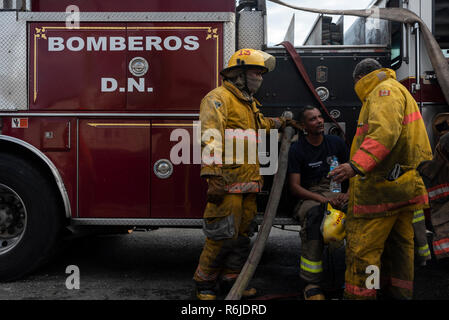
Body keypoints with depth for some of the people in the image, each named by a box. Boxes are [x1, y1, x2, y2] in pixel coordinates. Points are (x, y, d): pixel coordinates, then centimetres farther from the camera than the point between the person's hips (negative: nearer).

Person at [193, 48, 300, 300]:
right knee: (223, 234, -7)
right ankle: (205, 283, 9)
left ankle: (231, 279, 24)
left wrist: (282, 123, 44)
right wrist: (213, 177, -29)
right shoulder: (219, 98, -8)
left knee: (242, 233, 12)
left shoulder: (248, 103, 22)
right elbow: (211, 139, -20)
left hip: (248, 183, 9)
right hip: (228, 182, -9)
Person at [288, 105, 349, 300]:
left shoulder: (336, 143, 14)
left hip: (336, 194, 3)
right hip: (309, 197, -3)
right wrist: (322, 199, -17)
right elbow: (294, 186, -3)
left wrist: (348, 194, -7)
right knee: (314, 213, -40)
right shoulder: (297, 149, 3)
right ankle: (312, 285, -36)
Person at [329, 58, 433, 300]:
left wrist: (356, 165, -33)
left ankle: (358, 295, -5)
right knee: (398, 246, 15)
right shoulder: (400, 92, 26)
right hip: (403, 187, 11)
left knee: (362, 248, -8)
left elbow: (384, 132, -25)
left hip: (382, 187, -11)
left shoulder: (384, 90, -7)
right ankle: (397, 294, 24)